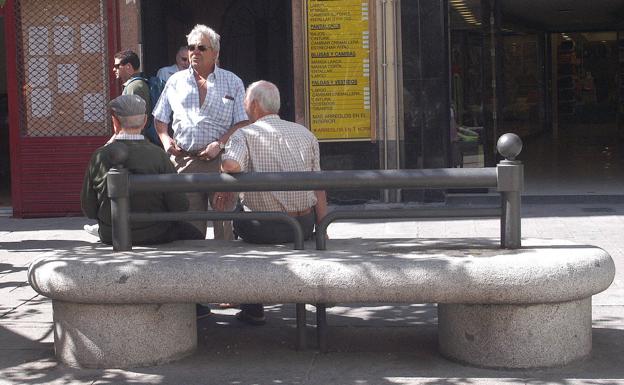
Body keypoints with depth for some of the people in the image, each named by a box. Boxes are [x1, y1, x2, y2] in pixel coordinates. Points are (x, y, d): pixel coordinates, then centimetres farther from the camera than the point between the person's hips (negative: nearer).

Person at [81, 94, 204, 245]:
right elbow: (180, 207, -16)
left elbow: (89, 210, -4)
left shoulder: (99, 156, -12)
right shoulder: (158, 156, -18)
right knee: (194, 235, 23)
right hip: (155, 237, -4)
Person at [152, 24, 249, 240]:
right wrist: (166, 139, 3)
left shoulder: (232, 82, 8)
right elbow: (160, 119, 22)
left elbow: (242, 123, 2)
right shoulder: (176, 81, 16)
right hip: (183, 160, 2)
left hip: (221, 160, -2)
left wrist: (220, 144, -11)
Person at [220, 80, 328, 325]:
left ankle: (253, 307, 28)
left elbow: (230, 165, -26)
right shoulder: (305, 134, 10)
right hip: (304, 227, 4)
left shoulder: (244, 134, -4)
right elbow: (319, 189, 10)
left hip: (265, 229, -4)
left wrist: (225, 190, -5)